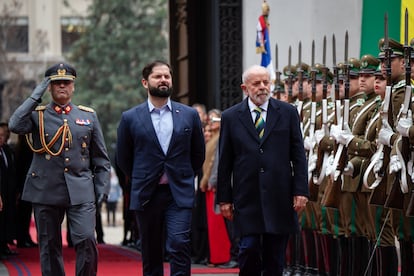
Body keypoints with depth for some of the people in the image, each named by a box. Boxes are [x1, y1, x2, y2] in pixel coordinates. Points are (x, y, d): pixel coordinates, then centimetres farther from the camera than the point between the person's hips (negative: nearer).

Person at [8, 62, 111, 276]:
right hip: (45, 192, 0)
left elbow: (101, 159, 14)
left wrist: (101, 188, 3)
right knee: (49, 248, 4)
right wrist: (35, 96, -9)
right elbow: (15, 126, -17)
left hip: (80, 192, 0)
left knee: (86, 241, -16)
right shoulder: (36, 115, 7)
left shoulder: (89, 116, 12)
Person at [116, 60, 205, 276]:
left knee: (179, 246, -13)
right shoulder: (130, 118, 2)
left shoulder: (189, 115, 5)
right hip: (146, 195, 0)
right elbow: (123, 158, 11)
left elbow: (198, 153, 14)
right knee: (151, 254, 6)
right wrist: (141, 180, 12)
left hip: (179, 194, 0)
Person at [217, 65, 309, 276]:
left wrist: (301, 190, -3)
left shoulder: (288, 113, 6)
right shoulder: (231, 117, 5)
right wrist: (224, 198, 2)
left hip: (279, 197, 1)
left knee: (275, 258, 5)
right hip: (247, 197, -1)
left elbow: (298, 155, 5)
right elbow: (224, 162, 6)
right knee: (249, 249, -9)